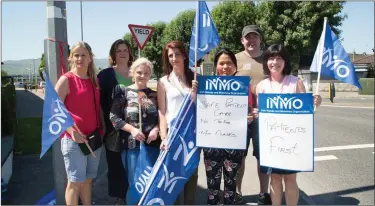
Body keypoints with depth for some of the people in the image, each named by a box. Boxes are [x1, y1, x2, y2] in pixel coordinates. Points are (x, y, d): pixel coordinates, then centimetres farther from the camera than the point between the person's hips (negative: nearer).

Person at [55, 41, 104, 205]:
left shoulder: (94, 80, 11)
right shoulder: (66, 79, -7)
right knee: (75, 182, 1)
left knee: (88, 179, 16)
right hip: (73, 139, -6)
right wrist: (72, 131, -20)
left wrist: (103, 127, 9)